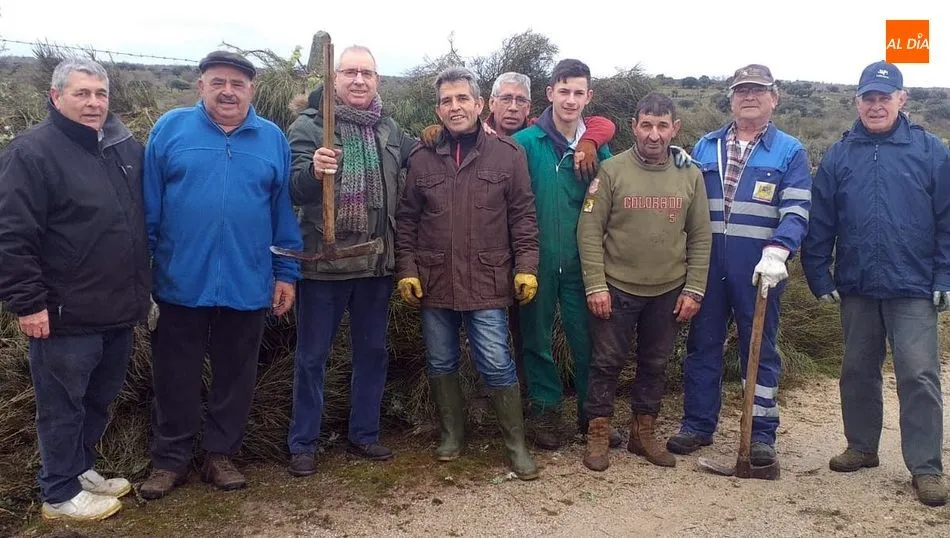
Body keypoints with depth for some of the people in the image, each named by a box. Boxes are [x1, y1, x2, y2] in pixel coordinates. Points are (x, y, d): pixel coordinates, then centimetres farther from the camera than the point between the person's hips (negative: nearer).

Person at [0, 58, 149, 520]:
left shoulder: (126, 147, 9)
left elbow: (142, 220, 19)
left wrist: (141, 288, 18)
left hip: (119, 309, 7)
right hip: (65, 314, -7)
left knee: (99, 399, 20)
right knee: (63, 405, 7)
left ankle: (81, 468, 39)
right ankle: (60, 493, 23)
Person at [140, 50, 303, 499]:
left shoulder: (273, 139, 5)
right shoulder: (170, 128, 1)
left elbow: (285, 211, 5)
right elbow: (149, 206, 1)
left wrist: (286, 273, 3)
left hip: (248, 285, 1)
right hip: (181, 282, -1)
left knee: (235, 376, 13)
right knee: (174, 377, 11)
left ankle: (220, 454, 30)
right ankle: (170, 459, 27)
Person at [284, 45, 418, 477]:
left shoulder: (390, 130, 8)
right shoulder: (309, 125, -6)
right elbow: (295, 190, -16)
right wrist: (313, 171, -37)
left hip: (376, 262, 5)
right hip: (323, 261, -4)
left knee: (372, 352, 15)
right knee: (312, 356, 6)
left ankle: (364, 434, 31)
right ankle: (302, 443, 20)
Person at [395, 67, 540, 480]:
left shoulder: (507, 154, 0)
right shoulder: (422, 158, 5)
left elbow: (523, 216, 1)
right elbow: (406, 220, 8)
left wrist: (526, 267, -5)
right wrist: (407, 269, 1)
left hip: (486, 283, -2)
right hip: (434, 282, 3)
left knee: (496, 365, -1)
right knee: (441, 364, 13)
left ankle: (516, 443, 15)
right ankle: (452, 433, 32)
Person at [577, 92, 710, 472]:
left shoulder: (690, 176, 1)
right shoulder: (612, 170, -7)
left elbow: (700, 238, 5)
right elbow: (589, 231, -9)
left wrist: (694, 290, -1)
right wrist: (595, 286, -13)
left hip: (669, 292, 3)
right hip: (616, 289, -3)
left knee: (655, 365, 14)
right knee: (607, 363, 6)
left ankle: (642, 432, 29)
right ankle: (598, 434, 21)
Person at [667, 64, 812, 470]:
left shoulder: (790, 152, 2)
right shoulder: (704, 148, 11)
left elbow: (796, 212, -7)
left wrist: (775, 254, -22)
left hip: (758, 271, -3)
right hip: (707, 267, 3)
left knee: (759, 349, 6)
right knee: (702, 345, 9)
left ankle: (761, 434, 16)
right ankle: (697, 425, 21)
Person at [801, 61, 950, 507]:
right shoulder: (839, 156, 4)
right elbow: (819, 224, 3)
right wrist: (819, 277, -1)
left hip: (913, 289, -2)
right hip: (857, 287, 3)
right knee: (858, 371, 14)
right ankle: (862, 447, 30)